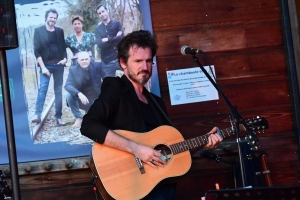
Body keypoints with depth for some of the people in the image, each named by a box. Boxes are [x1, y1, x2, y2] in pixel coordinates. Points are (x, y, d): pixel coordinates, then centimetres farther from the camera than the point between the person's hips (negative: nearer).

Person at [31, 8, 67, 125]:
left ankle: (58, 117, 7)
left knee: (58, 90, 4)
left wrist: (65, 58, -5)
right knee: (43, 88, -17)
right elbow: (37, 51, -5)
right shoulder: (38, 31, -1)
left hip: (59, 65, 4)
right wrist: (42, 67, -12)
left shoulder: (60, 31, 10)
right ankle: (37, 114, -21)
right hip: (46, 65, -3)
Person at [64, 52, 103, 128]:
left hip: (95, 99, 1)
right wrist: (79, 94, -40)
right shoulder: (73, 69, -11)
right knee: (68, 94, -28)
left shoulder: (97, 66, -10)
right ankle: (79, 118, -10)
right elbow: (67, 85, -22)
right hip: (81, 99, -1)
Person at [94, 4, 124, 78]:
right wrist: (115, 39, -9)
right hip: (107, 62, 1)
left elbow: (121, 38, -12)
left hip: (120, 58, -1)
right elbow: (99, 44, -6)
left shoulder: (116, 23, 4)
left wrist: (107, 40, -9)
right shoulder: (98, 28, 9)